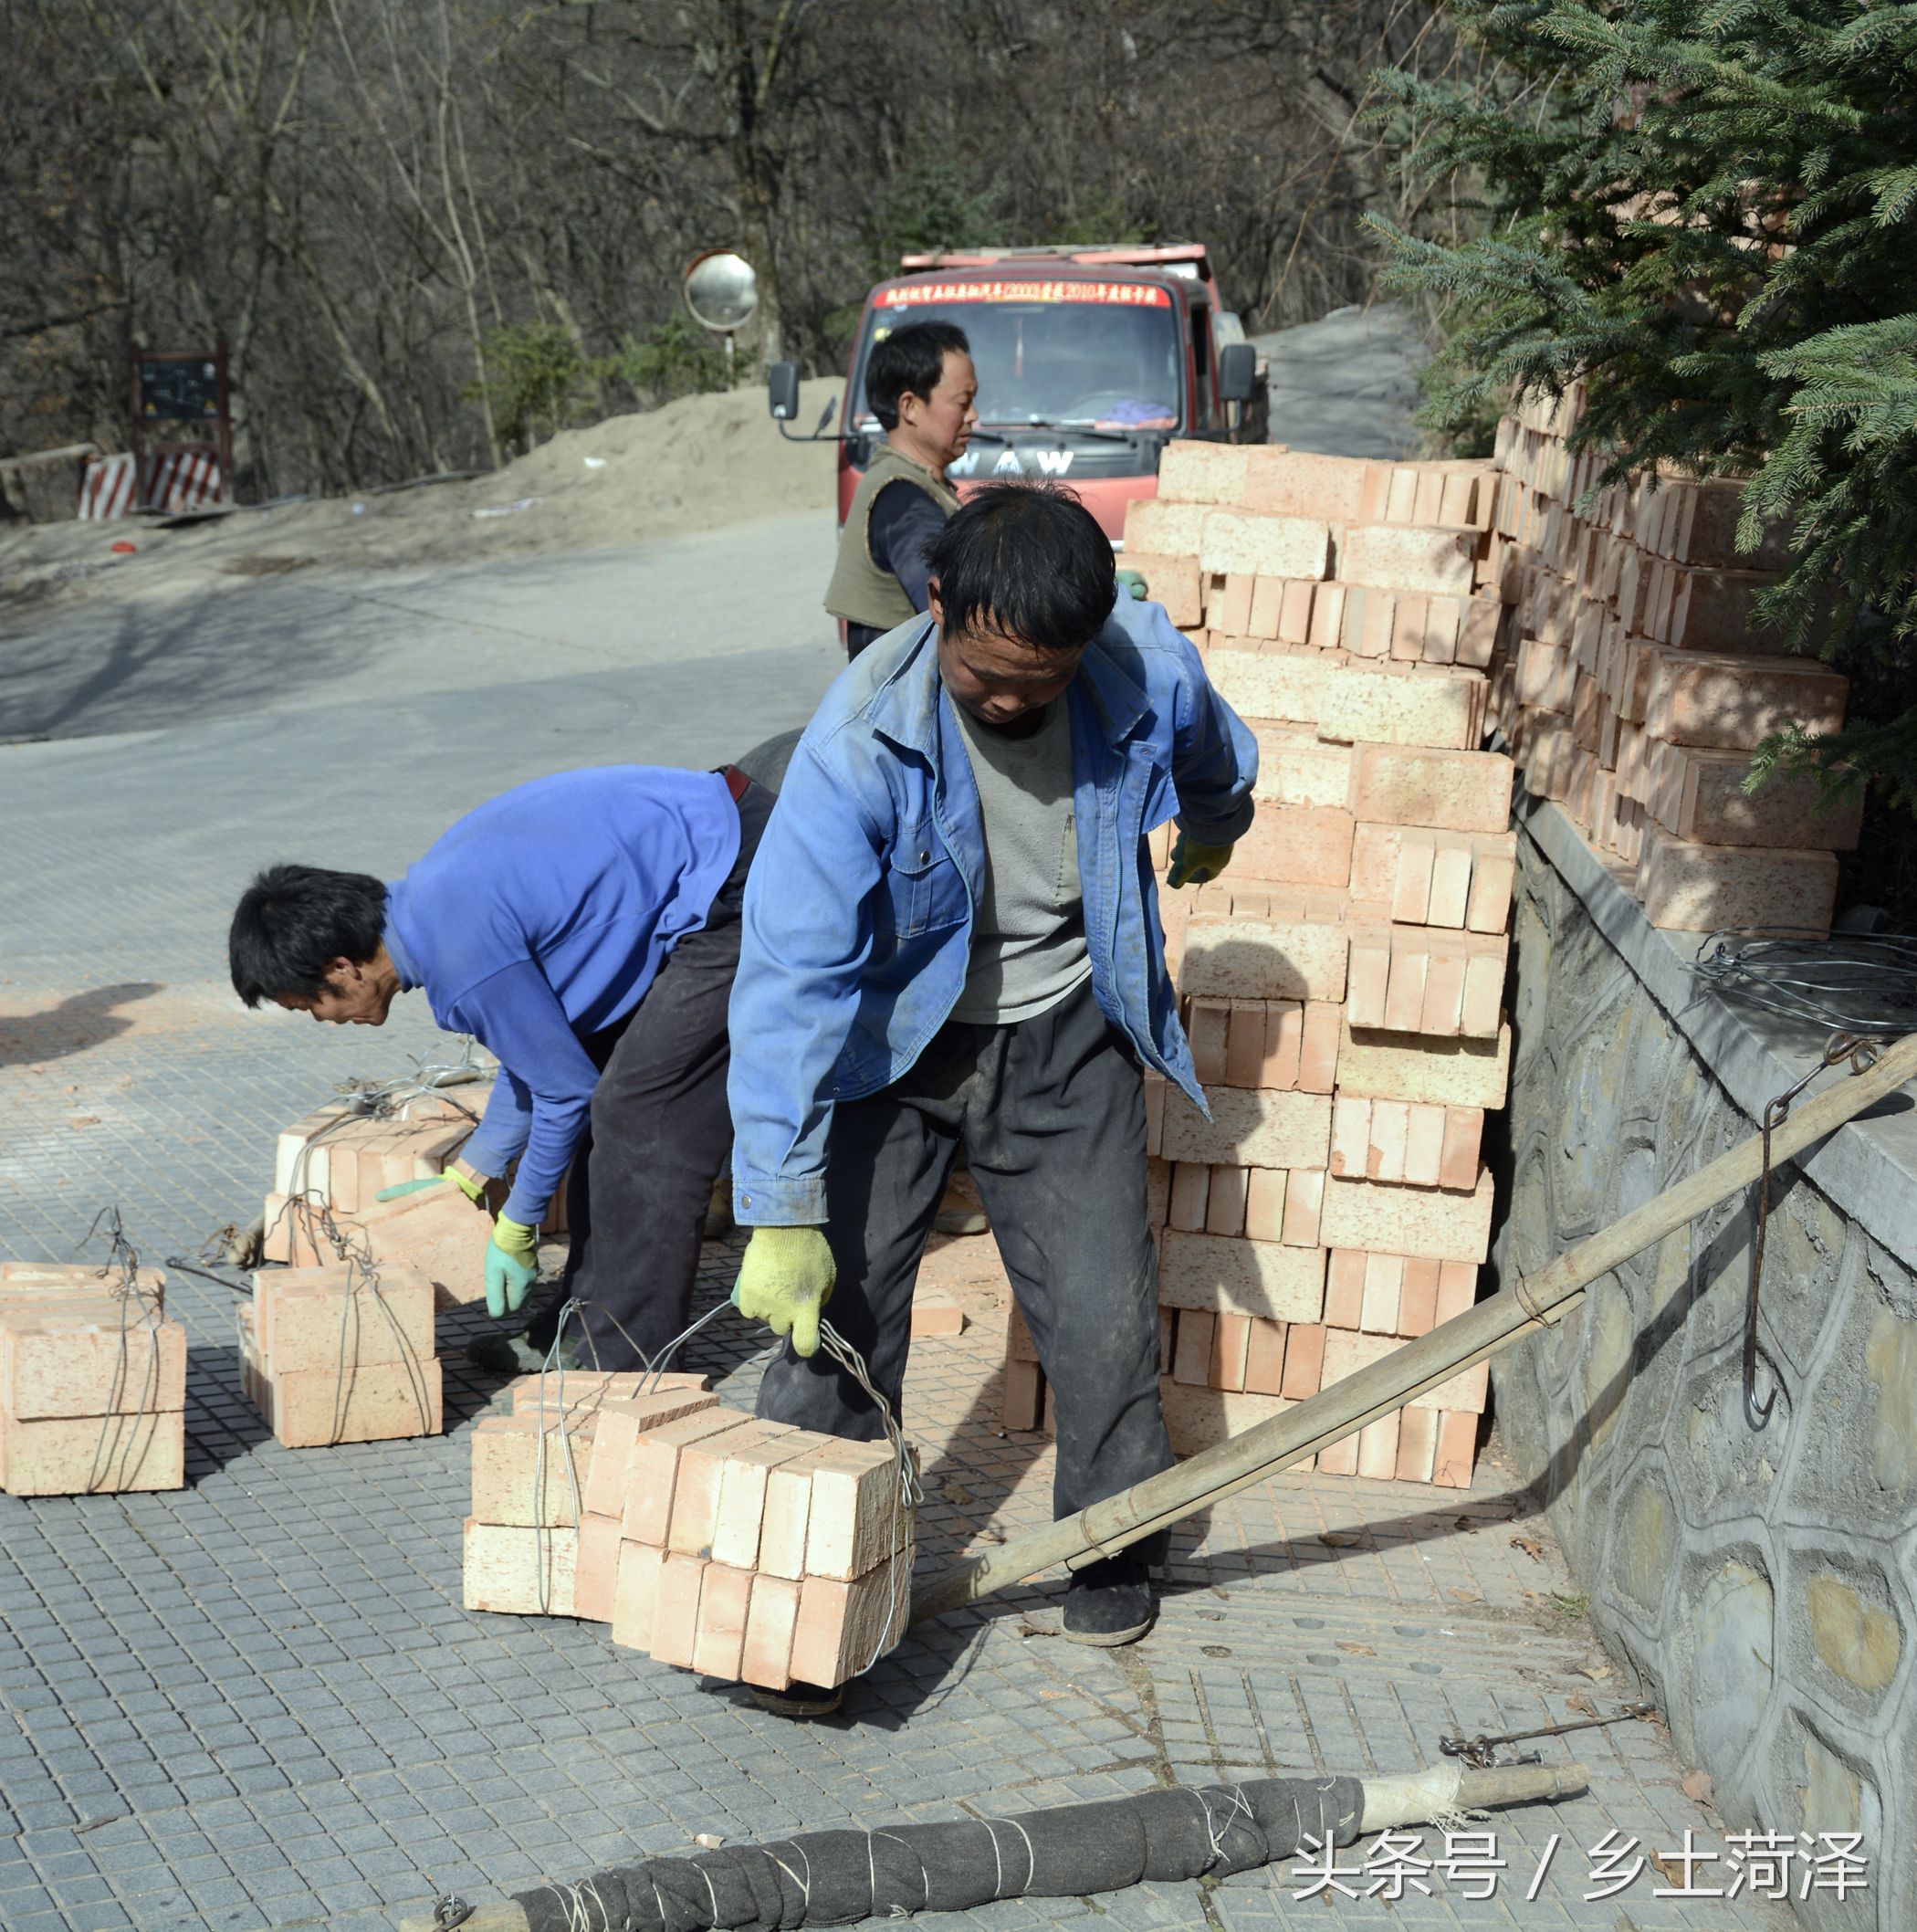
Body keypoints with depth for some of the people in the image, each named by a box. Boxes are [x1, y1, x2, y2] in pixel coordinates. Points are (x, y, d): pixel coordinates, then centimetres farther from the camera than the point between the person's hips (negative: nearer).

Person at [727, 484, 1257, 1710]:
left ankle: (1114, 1544, 30)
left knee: (1104, 1310, 4)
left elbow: (1215, 762, 7)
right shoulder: (862, 738, -30)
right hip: (895, 1038, -2)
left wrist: (1214, 827, 31)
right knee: (833, 1308, -6)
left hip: (1066, 1035, 2)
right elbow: (794, 973, -30)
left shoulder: (1151, 676, -21)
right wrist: (781, 1214, -33)